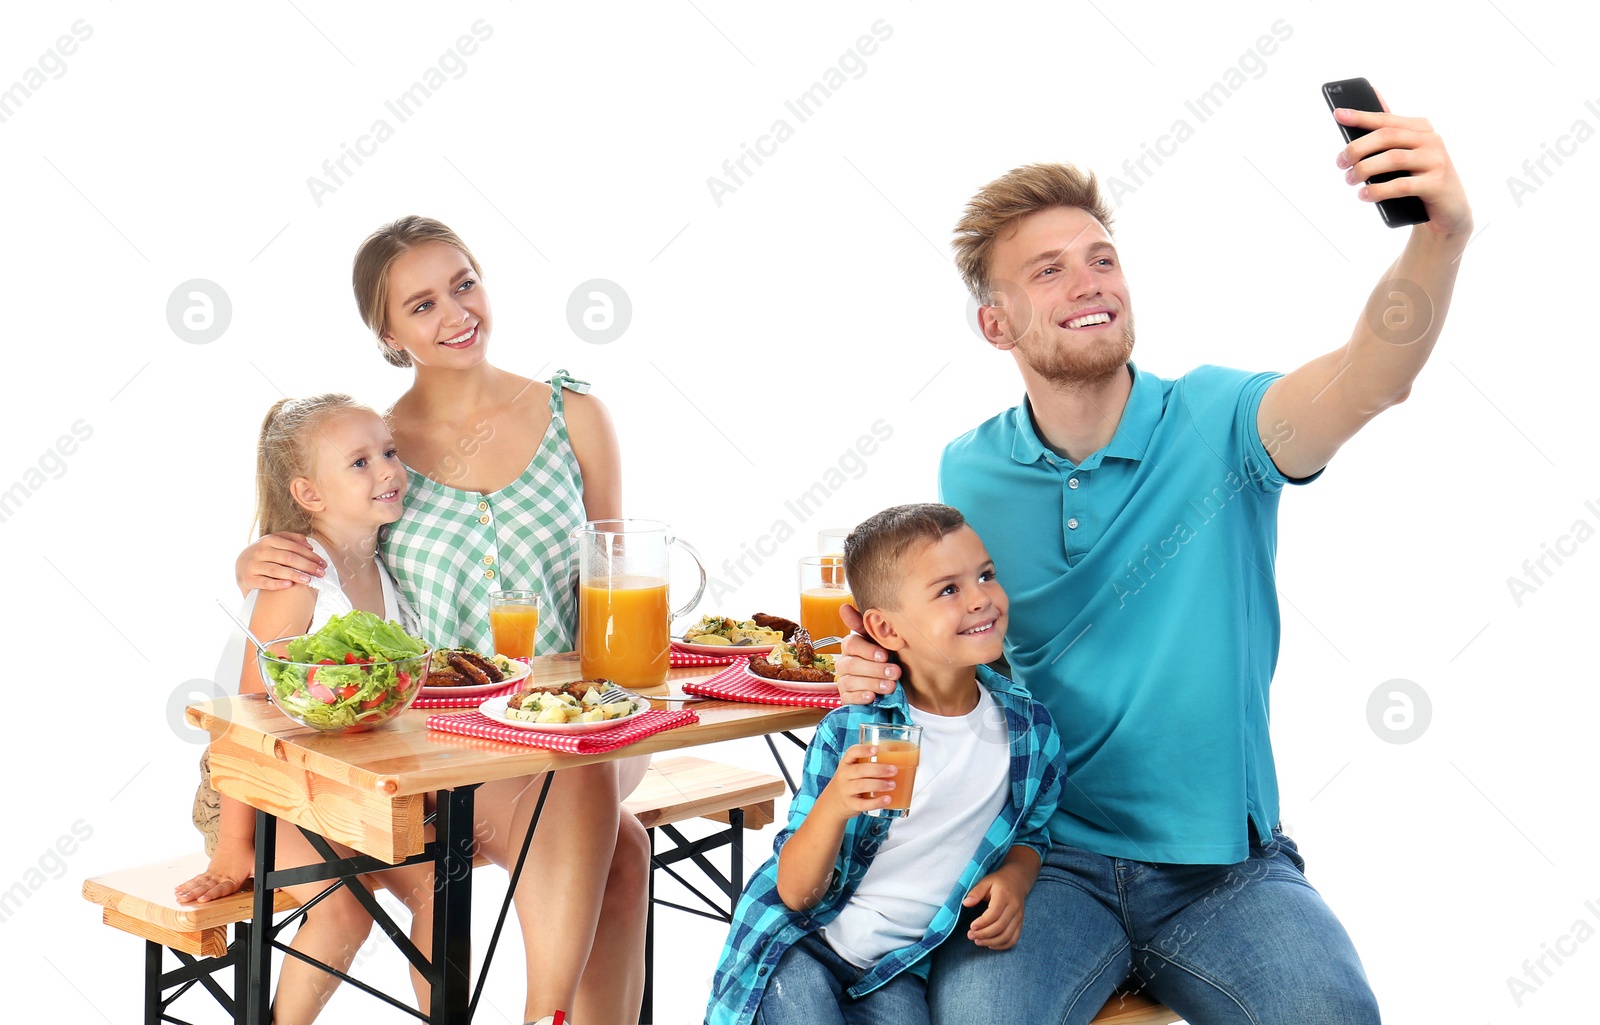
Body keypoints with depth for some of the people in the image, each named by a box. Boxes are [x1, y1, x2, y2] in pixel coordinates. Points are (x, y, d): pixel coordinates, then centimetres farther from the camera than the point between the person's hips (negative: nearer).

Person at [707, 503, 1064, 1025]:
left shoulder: (1031, 731, -6)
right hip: (807, 943, -1)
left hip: (900, 965, 2)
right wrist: (833, 805, -32)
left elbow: (1030, 832, 16)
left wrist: (1013, 877, -7)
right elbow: (795, 893, -14)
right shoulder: (850, 731, -14)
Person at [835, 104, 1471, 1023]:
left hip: (1224, 862, 0)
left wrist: (1441, 237, -46)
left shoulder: (1216, 424, -6)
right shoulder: (970, 474, 2)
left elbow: (1367, 381, -26)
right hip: (1045, 857, 1)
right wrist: (886, 665, -8)